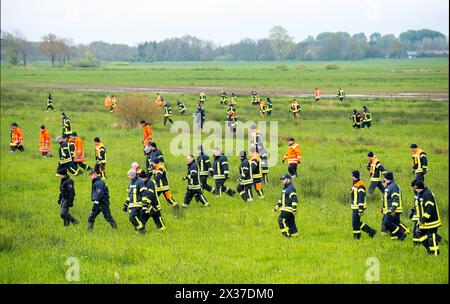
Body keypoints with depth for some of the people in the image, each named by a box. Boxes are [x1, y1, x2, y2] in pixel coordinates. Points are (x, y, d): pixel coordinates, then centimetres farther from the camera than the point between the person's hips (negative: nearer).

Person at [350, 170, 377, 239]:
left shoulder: (360, 186, -18)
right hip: (355, 208, 10)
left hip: (359, 207, -10)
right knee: (357, 223, 13)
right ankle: (371, 231, 19)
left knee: (355, 223, -4)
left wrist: (360, 209, -25)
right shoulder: (355, 184, 14)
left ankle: (356, 237, 5)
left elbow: (361, 198, -22)